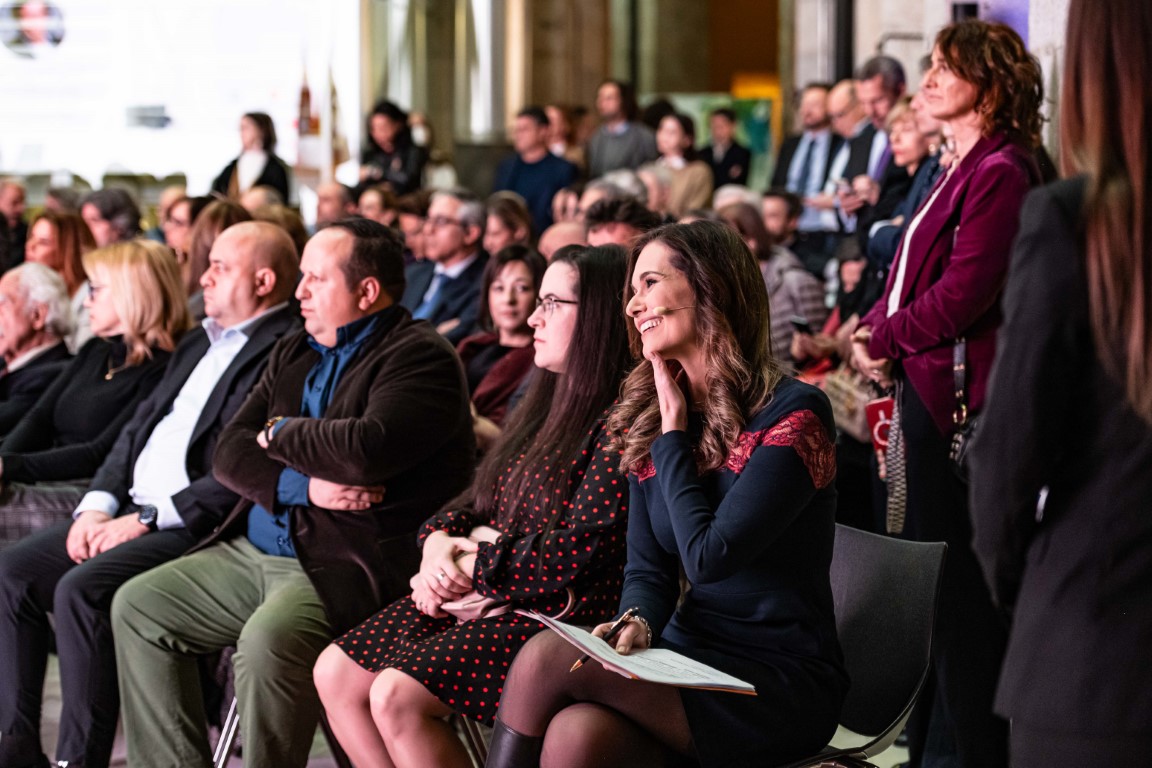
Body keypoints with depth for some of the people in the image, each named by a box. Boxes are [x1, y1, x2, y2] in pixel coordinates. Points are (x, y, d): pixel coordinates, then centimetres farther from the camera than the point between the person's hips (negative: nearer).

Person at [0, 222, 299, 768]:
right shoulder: (198, 345, 21)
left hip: (200, 526, -9)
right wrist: (98, 505, 2)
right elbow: (137, 429, 20)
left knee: (81, 589, -28)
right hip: (133, 510, 10)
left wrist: (147, 519, -17)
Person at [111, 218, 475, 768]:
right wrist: (303, 486, -11)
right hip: (254, 552, 9)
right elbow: (228, 454, 9)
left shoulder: (420, 356, -8)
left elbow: (366, 449, -26)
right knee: (137, 605, 3)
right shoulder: (293, 353, 17)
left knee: (268, 639, -34)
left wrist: (282, 432, -6)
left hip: (346, 563, -9)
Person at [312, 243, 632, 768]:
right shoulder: (547, 403, 16)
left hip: (565, 615, -10)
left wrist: (472, 565, -12)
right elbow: (477, 503, 19)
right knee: (335, 674, -1)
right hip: (487, 597, 10)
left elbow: (578, 553, -21)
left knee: (396, 696, -24)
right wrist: (438, 544, -3)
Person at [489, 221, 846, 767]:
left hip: (782, 685, -5)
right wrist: (637, 624, -14)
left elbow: (709, 556, -18)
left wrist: (674, 431, -7)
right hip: (689, 658, 5)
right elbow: (647, 569, 9)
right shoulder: (645, 420, 12)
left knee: (545, 658, -24)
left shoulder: (793, 413, -10)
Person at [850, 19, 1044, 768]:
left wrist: (882, 339, -7)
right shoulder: (962, 169, 18)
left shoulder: (1001, 171, -14)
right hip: (924, 390, 11)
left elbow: (961, 295, -19)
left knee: (962, 593, -7)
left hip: (958, 396, -11)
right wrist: (878, 327, 6)